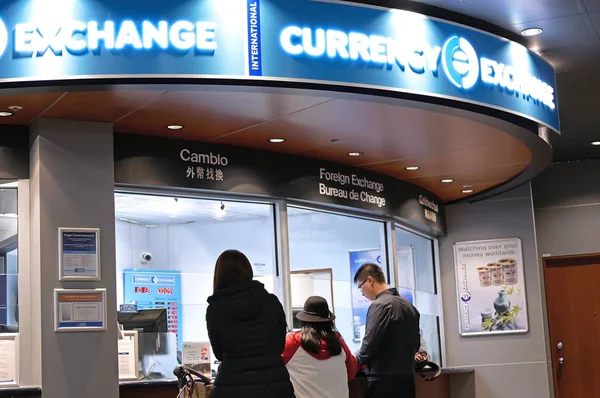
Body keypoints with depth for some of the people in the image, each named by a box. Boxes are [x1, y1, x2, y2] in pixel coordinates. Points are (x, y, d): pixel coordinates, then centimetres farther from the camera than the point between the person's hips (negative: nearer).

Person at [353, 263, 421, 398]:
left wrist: (356, 361, 2)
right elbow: (415, 343, 17)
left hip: (384, 379, -8)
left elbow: (370, 343, -15)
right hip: (407, 377, 8)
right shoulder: (408, 305, 13)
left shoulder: (380, 305, -12)